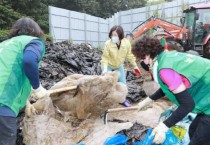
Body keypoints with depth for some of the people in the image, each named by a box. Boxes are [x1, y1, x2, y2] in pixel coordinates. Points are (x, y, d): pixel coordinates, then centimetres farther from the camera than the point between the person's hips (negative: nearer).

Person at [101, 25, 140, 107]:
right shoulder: (108, 43, -29)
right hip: (108, 65, -3)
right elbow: (105, 57, -24)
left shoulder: (126, 43, -21)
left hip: (119, 66, 3)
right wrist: (105, 68, -36)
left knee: (122, 83, 8)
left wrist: (135, 66, -2)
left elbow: (129, 55, -7)